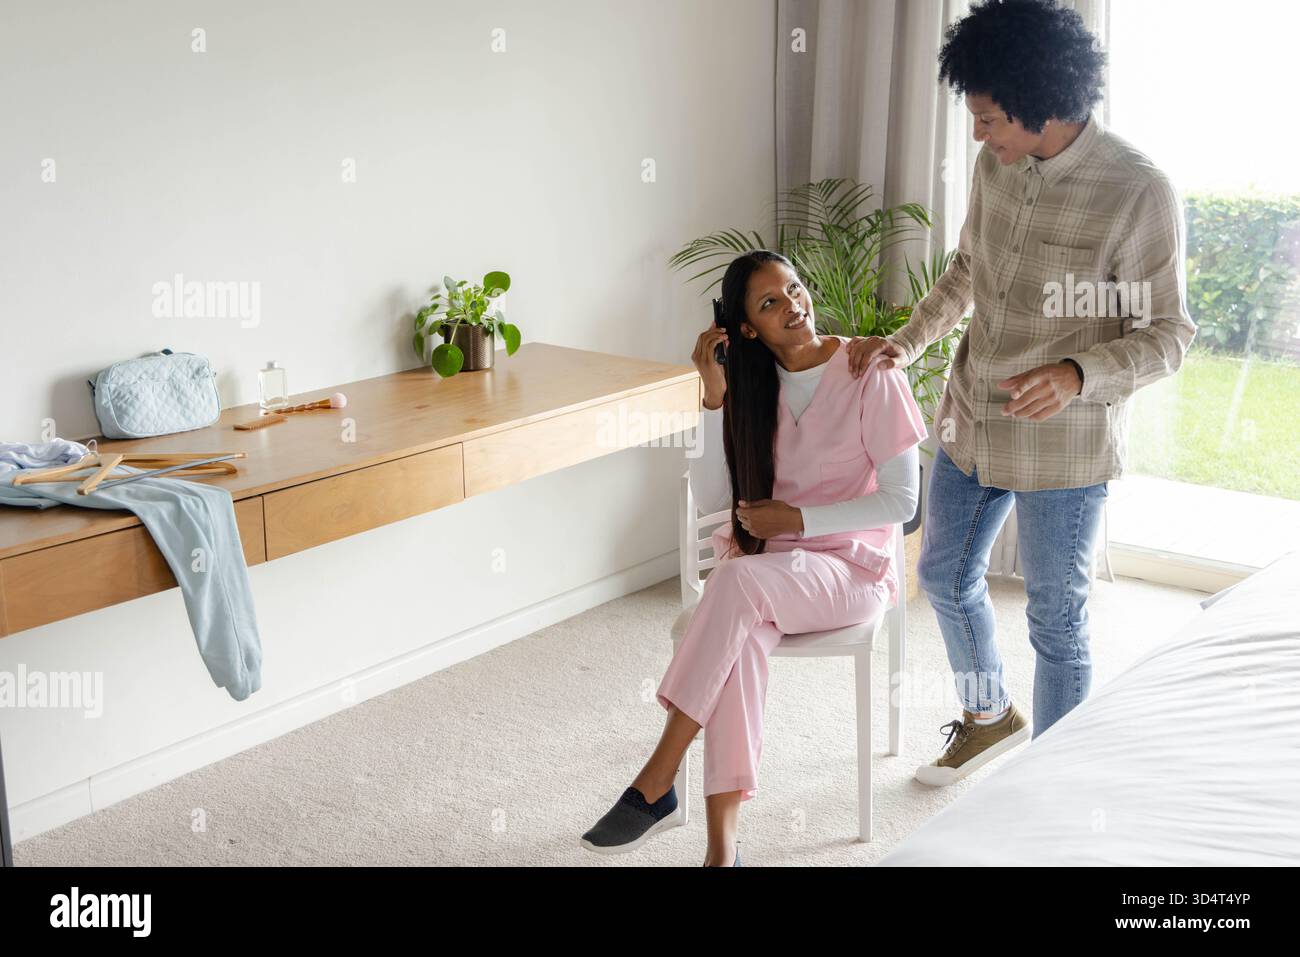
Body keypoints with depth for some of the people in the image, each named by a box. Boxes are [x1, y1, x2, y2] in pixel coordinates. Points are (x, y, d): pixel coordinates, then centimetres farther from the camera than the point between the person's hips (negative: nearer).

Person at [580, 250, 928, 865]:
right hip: (763, 563, 3)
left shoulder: (869, 375, -7)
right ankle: (722, 848, -36)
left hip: (850, 567, -3)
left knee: (737, 582, -36)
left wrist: (797, 519, -15)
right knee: (740, 637, -34)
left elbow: (902, 500, -9)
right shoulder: (752, 383, 6)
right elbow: (711, 497, -2)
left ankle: (655, 786, -32)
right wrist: (716, 398, -11)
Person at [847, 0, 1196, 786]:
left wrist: (1076, 375, -33)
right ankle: (990, 718, 48)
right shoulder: (997, 166, -1)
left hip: (1063, 448, -7)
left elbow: (1167, 336, -17)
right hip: (973, 424, 7)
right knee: (946, 575, 22)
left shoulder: (1139, 193, -20)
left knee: (1056, 623, 6)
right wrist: (907, 343, 5)